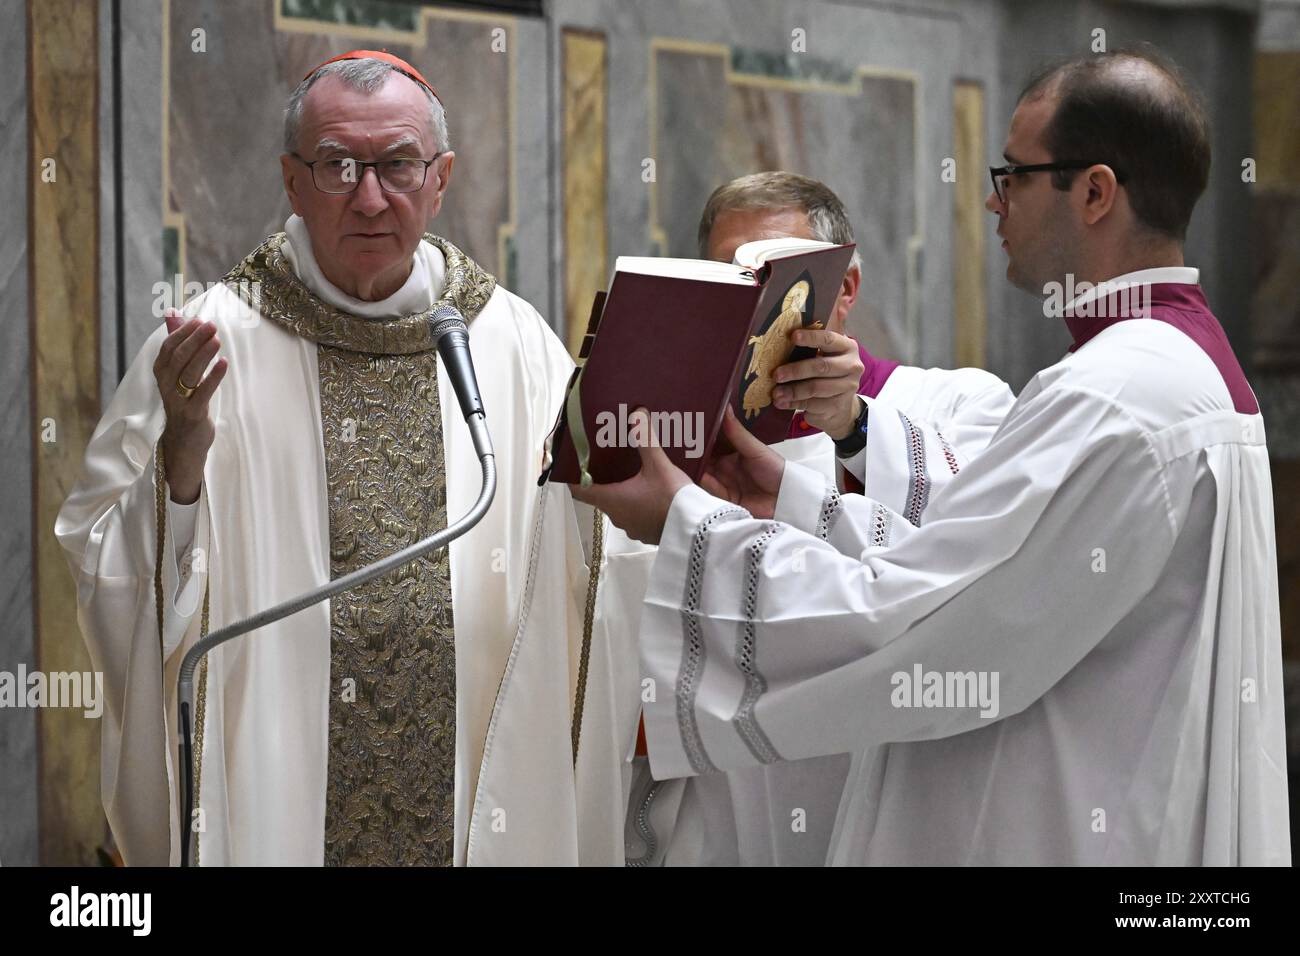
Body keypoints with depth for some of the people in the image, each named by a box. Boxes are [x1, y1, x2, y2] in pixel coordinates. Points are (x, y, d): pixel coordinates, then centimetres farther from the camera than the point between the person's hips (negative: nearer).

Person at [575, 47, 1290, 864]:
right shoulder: (1194, 366, 10)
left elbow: (904, 627, -24)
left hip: (1053, 837, -9)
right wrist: (797, 502, 7)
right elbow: (983, 568, 11)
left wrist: (687, 523, -14)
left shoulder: (1114, 400, -23)